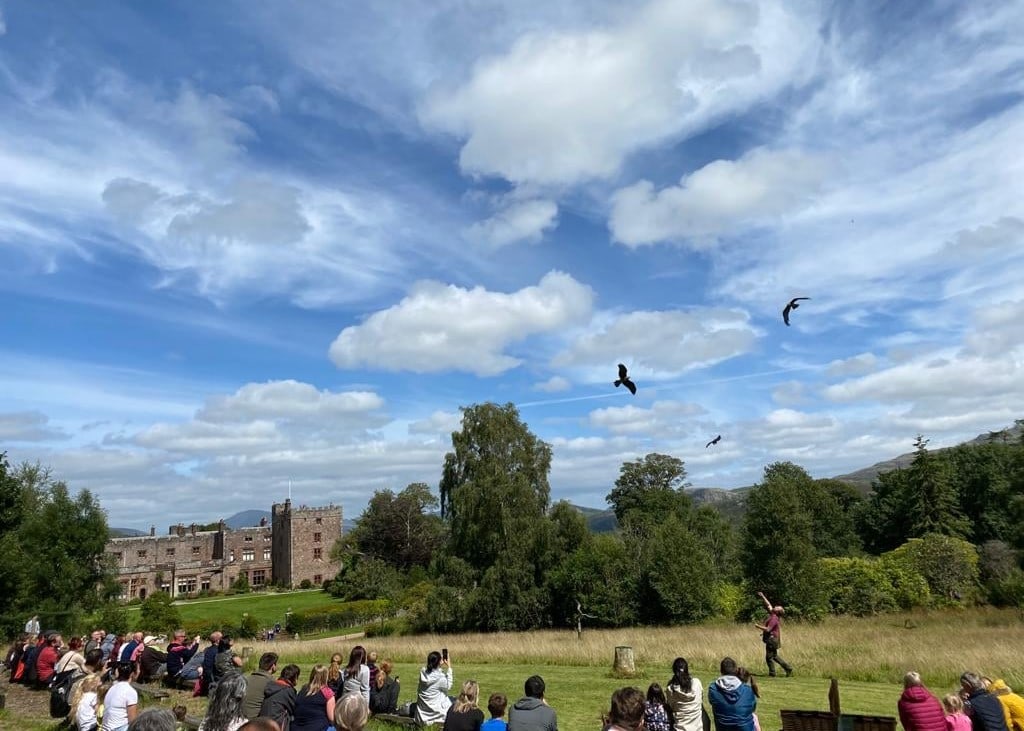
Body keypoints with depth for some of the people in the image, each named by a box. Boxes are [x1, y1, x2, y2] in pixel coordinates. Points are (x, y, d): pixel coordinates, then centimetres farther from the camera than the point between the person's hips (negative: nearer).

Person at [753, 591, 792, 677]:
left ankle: (772, 674, 10)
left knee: (769, 657, 1)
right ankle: (788, 668, 20)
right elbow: (768, 605, 17)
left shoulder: (774, 618, -21)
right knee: (774, 656, 18)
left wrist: (758, 626, -14)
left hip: (772, 640, -9)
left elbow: (768, 629, -25)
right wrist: (762, 596, 18)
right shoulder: (773, 614, 5)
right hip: (772, 639, 9)